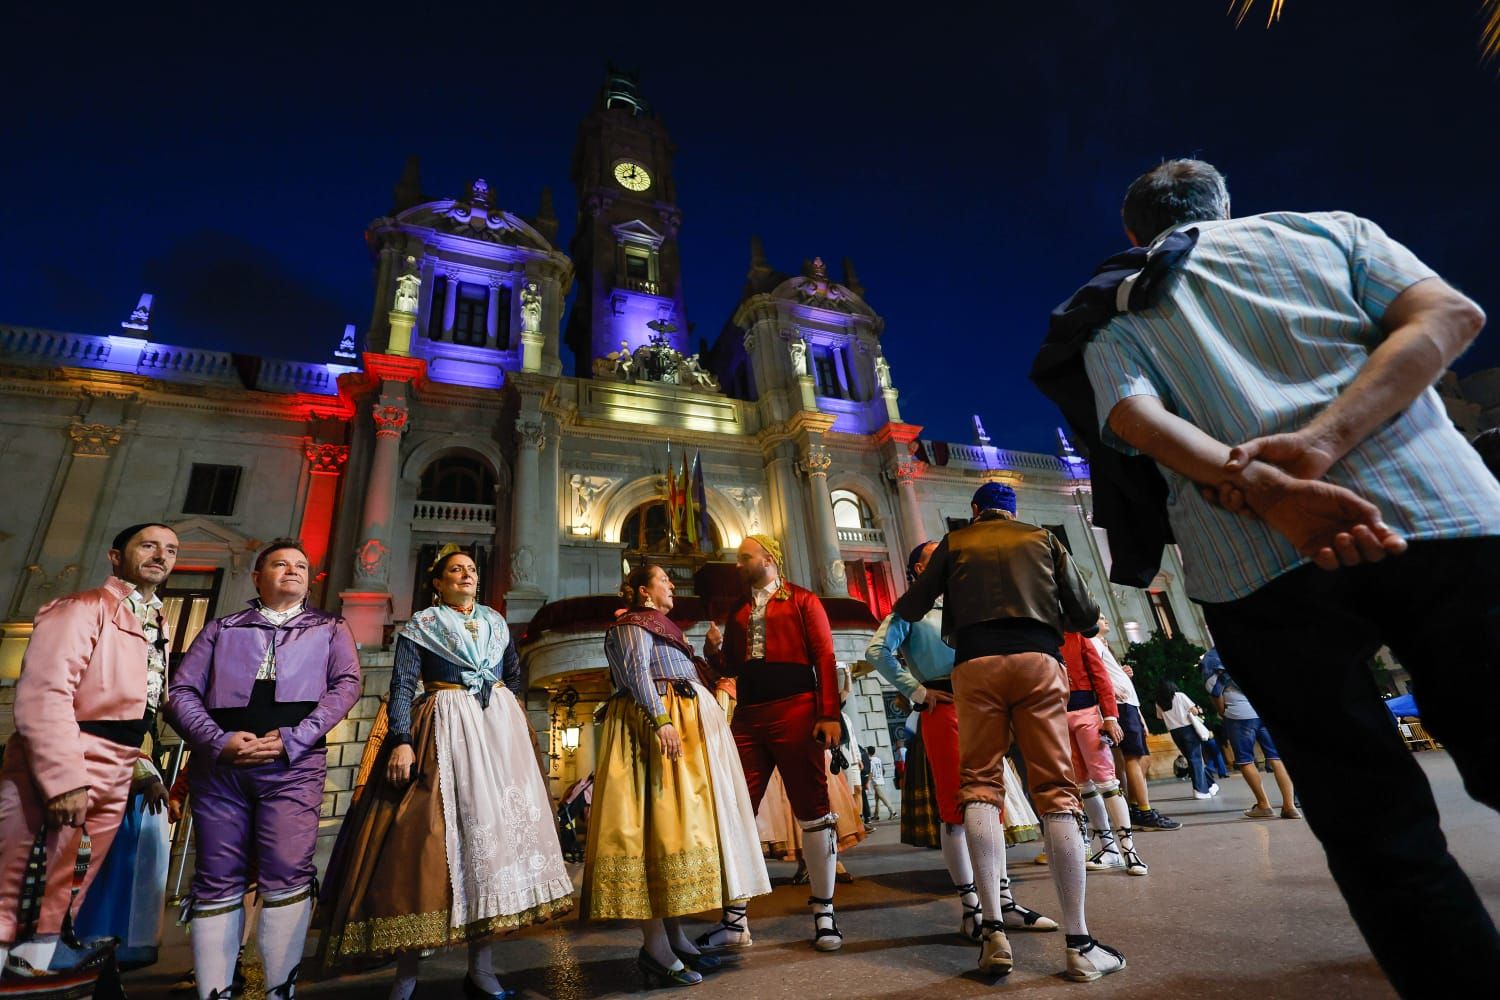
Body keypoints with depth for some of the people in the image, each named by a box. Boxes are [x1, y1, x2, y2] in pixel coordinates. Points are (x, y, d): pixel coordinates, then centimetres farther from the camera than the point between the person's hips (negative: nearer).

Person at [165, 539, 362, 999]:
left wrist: (291, 740, -11)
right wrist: (219, 741, -9)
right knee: (218, 879, 4)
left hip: (294, 762, -1)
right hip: (218, 762, 2)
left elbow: (346, 684, 2)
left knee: (288, 873, -7)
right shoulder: (221, 629, 19)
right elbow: (181, 692, 10)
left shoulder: (330, 629, 16)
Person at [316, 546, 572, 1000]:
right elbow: (402, 686, -7)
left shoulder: (496, 622, 14)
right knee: (427, 831, -7)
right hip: (443, 730, -3)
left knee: (494, 825, -1)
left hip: (499, 726, 4)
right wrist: (401, 741, -18)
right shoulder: (420, 625, 3)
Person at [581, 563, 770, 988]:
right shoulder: (631, 625, -1)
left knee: (680, 819, 7)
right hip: (657, 722, -10)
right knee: (660, 819, -12)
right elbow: (637, 674, -16)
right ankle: (655, 948, -10)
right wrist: (661, 721, -26)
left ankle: (674, 935, 13)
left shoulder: (663, 627, 26)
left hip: (690, 724, 10)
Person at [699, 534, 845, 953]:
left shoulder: (802, 601, 5)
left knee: (813, 810, 3)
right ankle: (735, 921, 14)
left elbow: (825, 658, -2)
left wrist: (829, 714, -11)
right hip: (748, 718, 5)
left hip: (795, 713, -5)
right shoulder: (738, 612, 20)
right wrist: (715, 650, -2)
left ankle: (824, 913, 17)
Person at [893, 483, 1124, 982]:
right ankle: (1079, 944, 4)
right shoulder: (1044, 539, 19)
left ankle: (994, 930, -1)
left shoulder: (955, 542, 17)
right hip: (1039, 660, 1)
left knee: (980, 784, 4)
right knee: (1056, 789, 2)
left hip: (976, 664, 0)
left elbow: (910, 610, 14)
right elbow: (1086, 615, 15)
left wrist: (900, 605, 36)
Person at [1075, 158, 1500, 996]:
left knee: (1376, 823, 9)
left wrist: (1268, 491, -15)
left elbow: (1135, 417, -3)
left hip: (1257, 560, -1)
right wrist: (1321, 441, -9)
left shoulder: (1112, 307, 19)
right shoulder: (1327, 227, 23)